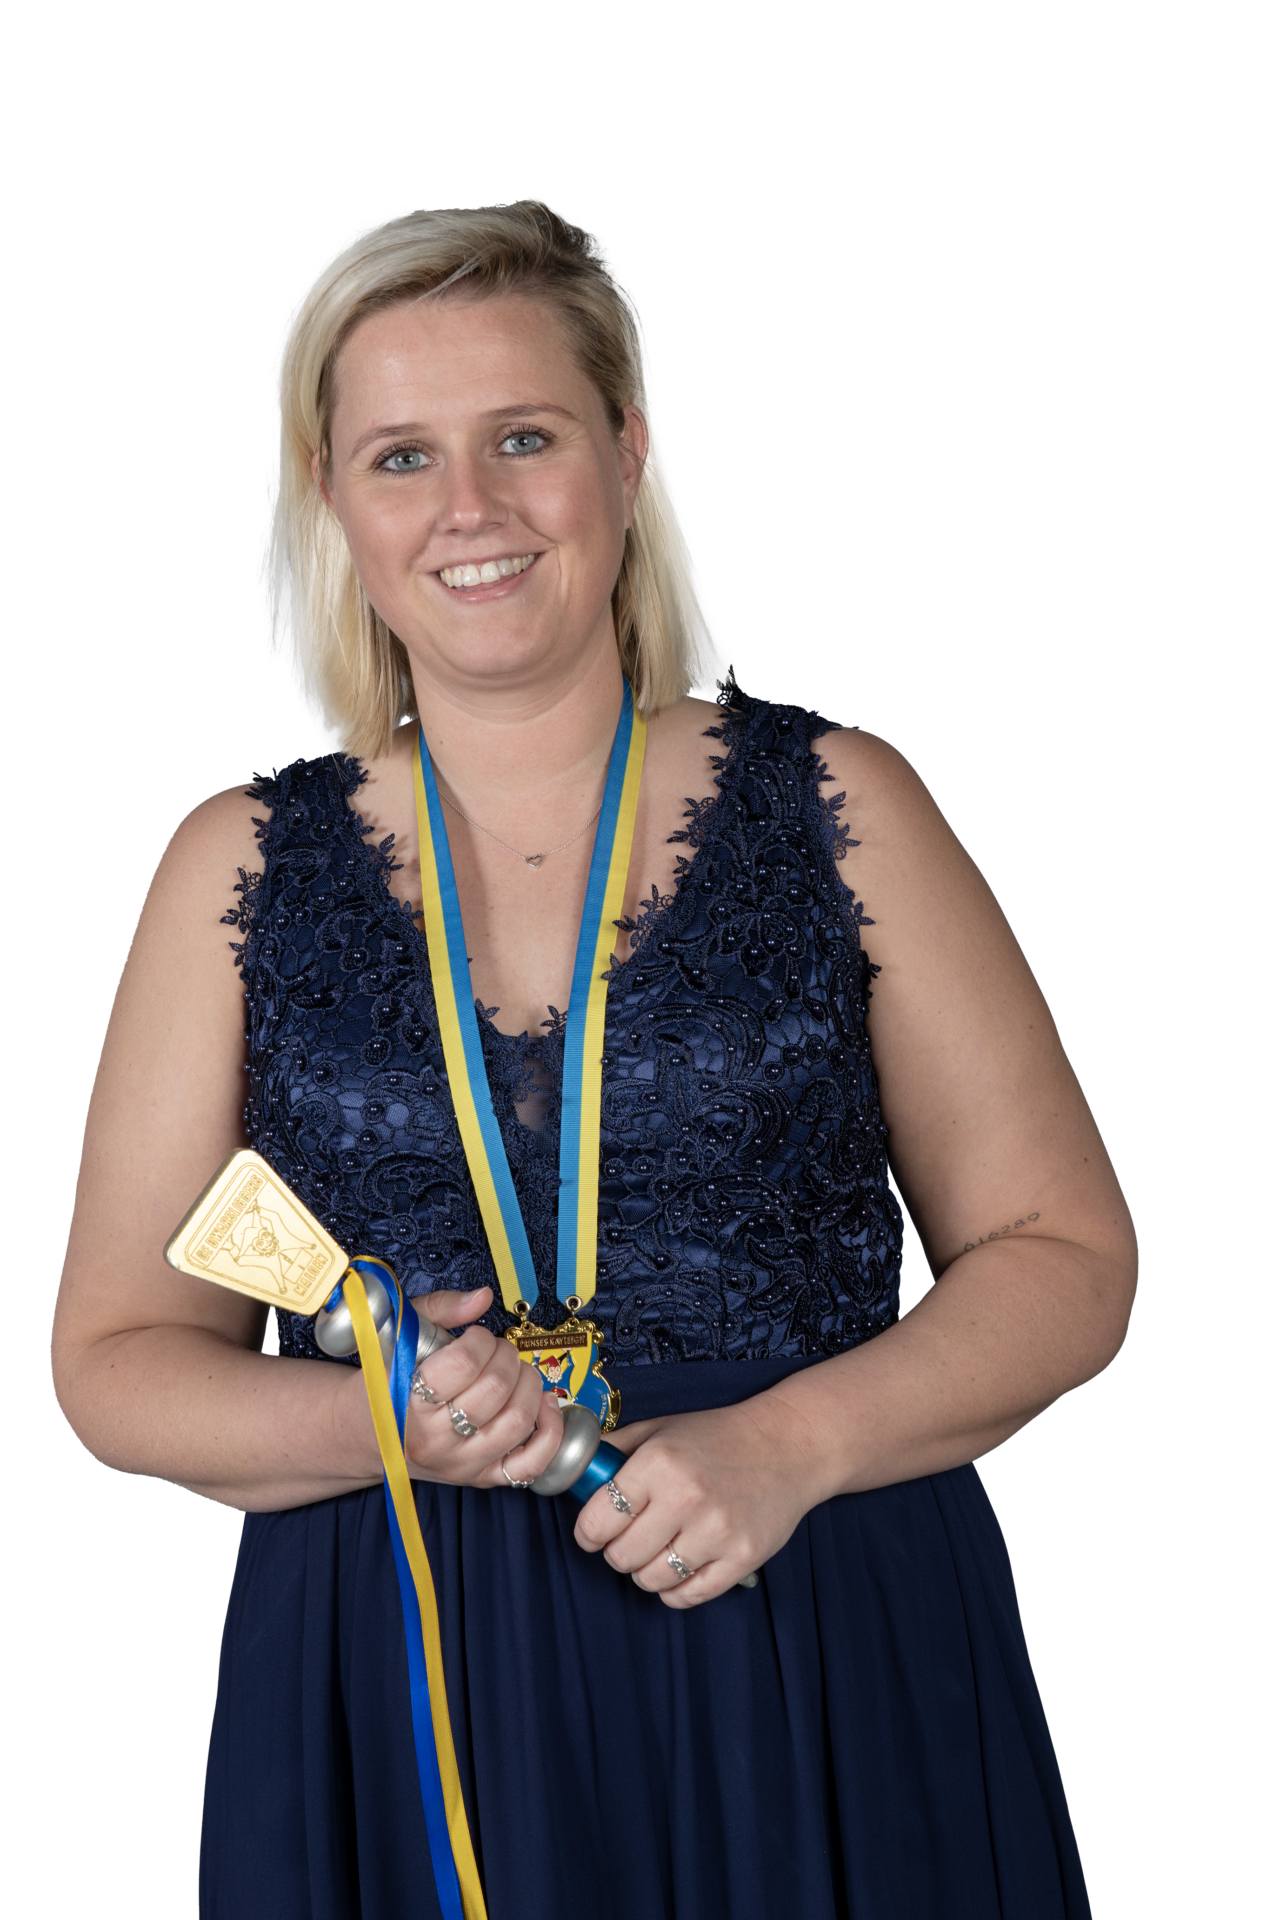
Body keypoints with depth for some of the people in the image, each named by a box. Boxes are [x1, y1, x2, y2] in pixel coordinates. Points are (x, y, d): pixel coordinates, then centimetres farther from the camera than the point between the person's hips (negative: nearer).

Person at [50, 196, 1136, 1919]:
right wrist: (380, 1423, -13)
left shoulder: (835, 805, 1)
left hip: (831, 1694, 0)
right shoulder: (242, 869, 4)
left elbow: (1067, 1258, 1)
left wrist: (788, 1444, -14)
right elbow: (116, 1360, 5)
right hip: (400, 1721, 1)